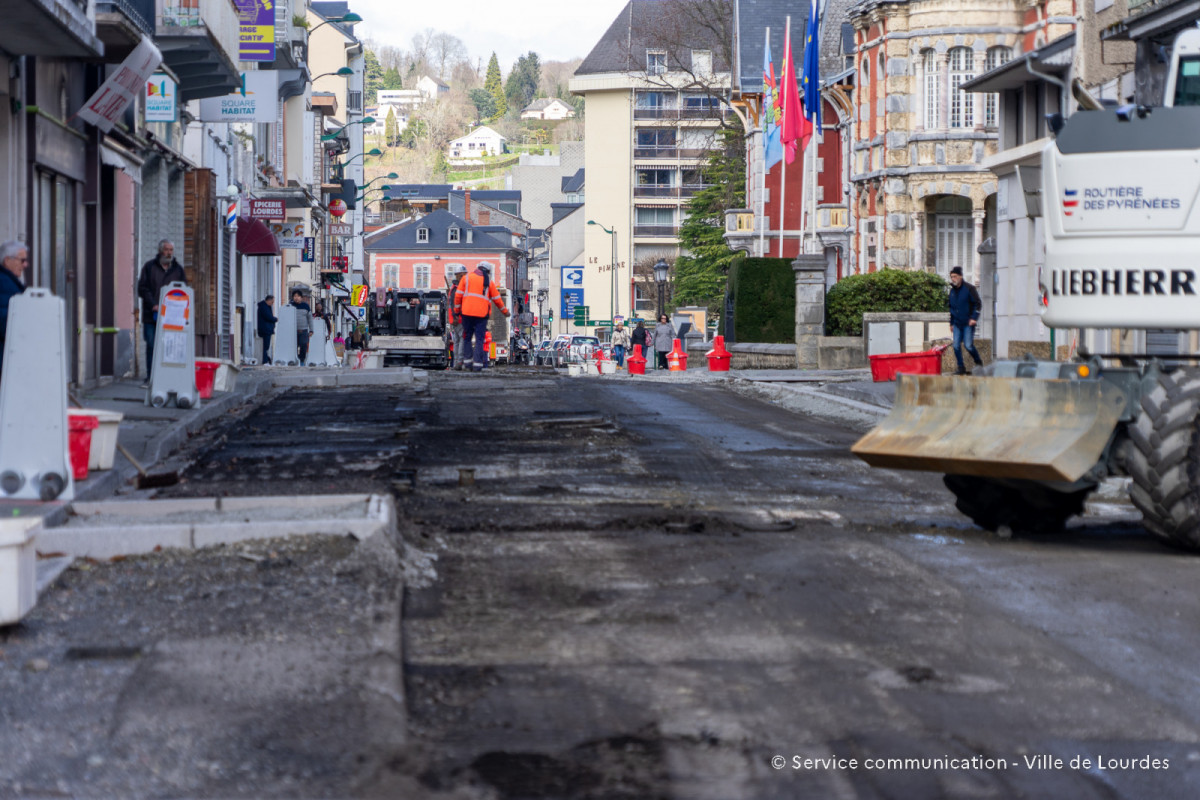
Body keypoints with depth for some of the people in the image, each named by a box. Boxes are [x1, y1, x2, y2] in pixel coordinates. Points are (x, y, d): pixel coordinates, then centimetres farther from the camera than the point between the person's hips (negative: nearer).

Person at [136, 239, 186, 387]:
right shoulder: (149, 267, 8)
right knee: (151, 346, -2)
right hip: (151, 315, -1)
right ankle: (150, 378, 4)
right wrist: (153, 305, -11)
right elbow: (142, 289, 1)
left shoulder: (178, 269, 13)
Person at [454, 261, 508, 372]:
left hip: (467, 313, 0)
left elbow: (458, 295, 4)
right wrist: (505, 311, 25)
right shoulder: (489, 282, 9)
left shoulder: (467, 277, 8)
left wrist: (457, 310, 12)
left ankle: (467, 360, 5)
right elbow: (497, 299, 12)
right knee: (479, 339, 0)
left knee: (467, 338, 11)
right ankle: (477, 364, -7)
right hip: (482, 314, 0)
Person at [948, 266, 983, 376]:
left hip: (968, 323, -6)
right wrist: (951, 322, 20)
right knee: (956, 346, -2)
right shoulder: (952, 291, 13)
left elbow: (978, 304, -6)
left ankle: (978, 362, 13)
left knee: (968, 345, -11)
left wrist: (974, 318, -15)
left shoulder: (969, 288, -5)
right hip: (957, 323, 6)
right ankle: (961, 368, 5)